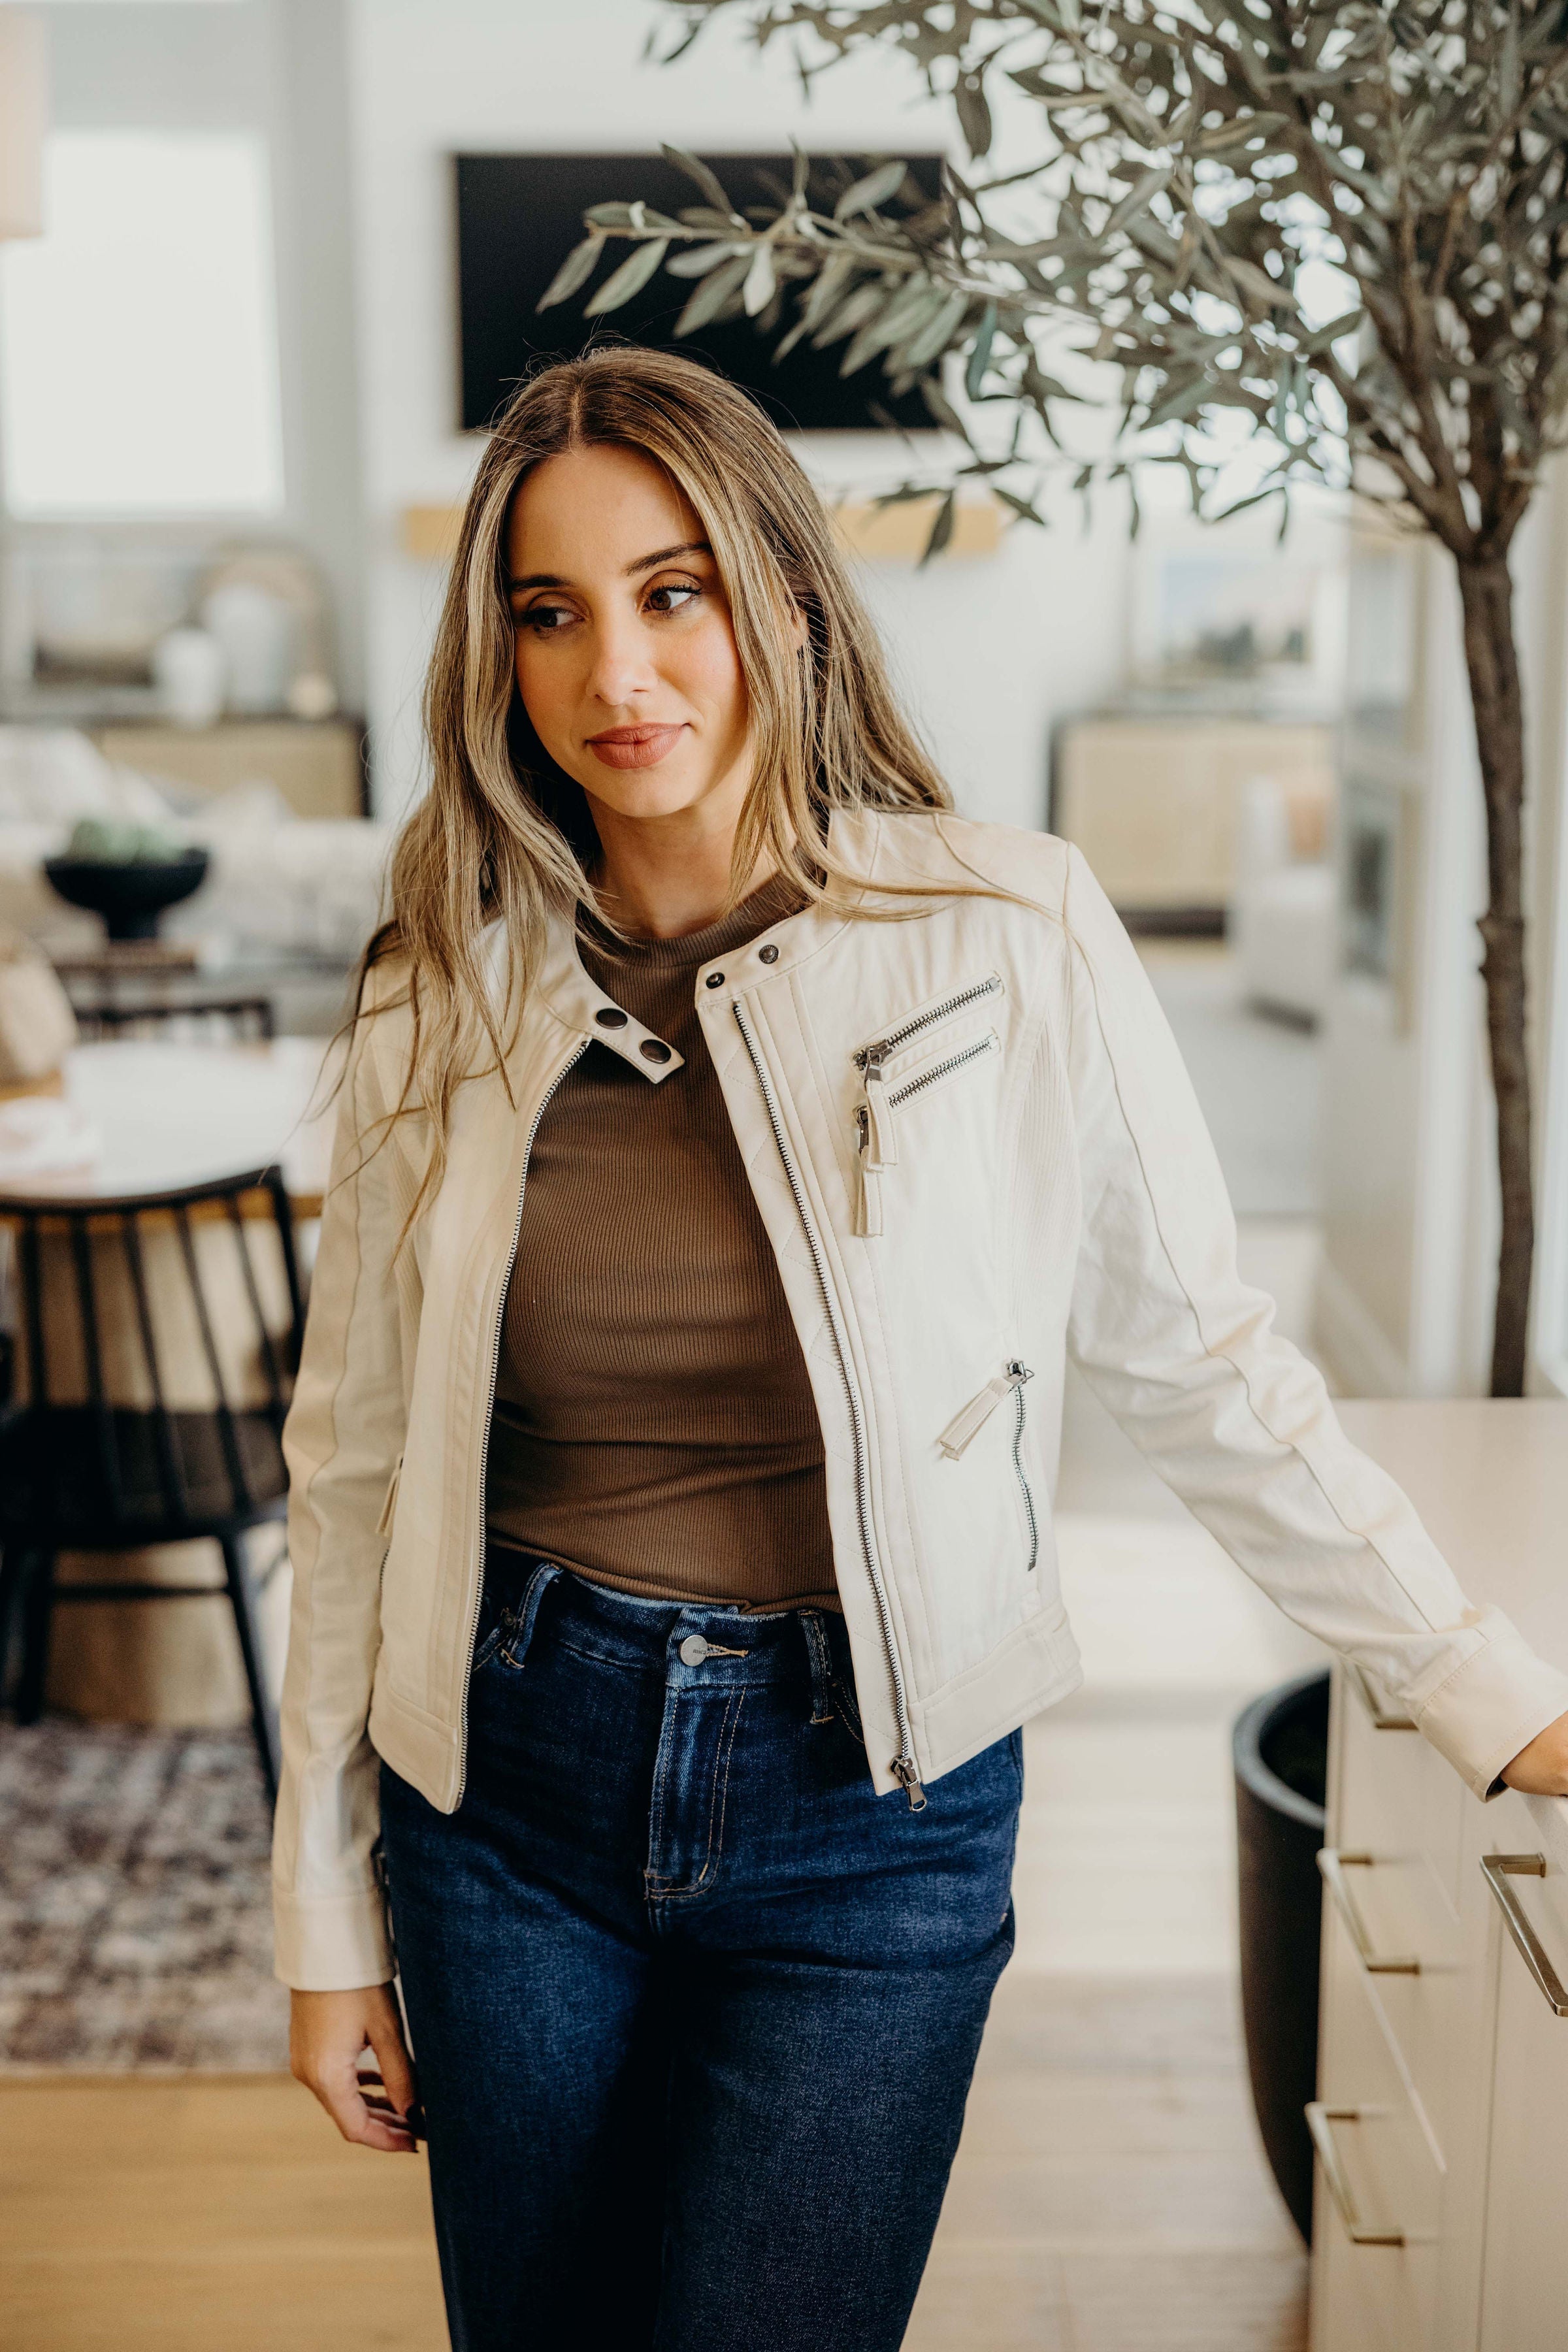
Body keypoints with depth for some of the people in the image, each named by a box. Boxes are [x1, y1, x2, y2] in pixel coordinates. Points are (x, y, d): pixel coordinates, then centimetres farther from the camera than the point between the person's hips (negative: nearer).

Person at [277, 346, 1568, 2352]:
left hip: (870, 1814, -2)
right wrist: (325, 1909, 7)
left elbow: (1196, 1366, -2)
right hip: (512, 1790, 3)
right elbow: (355, 1469, 4)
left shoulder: (1010, 941, -10)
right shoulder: (445, 1004, -3)